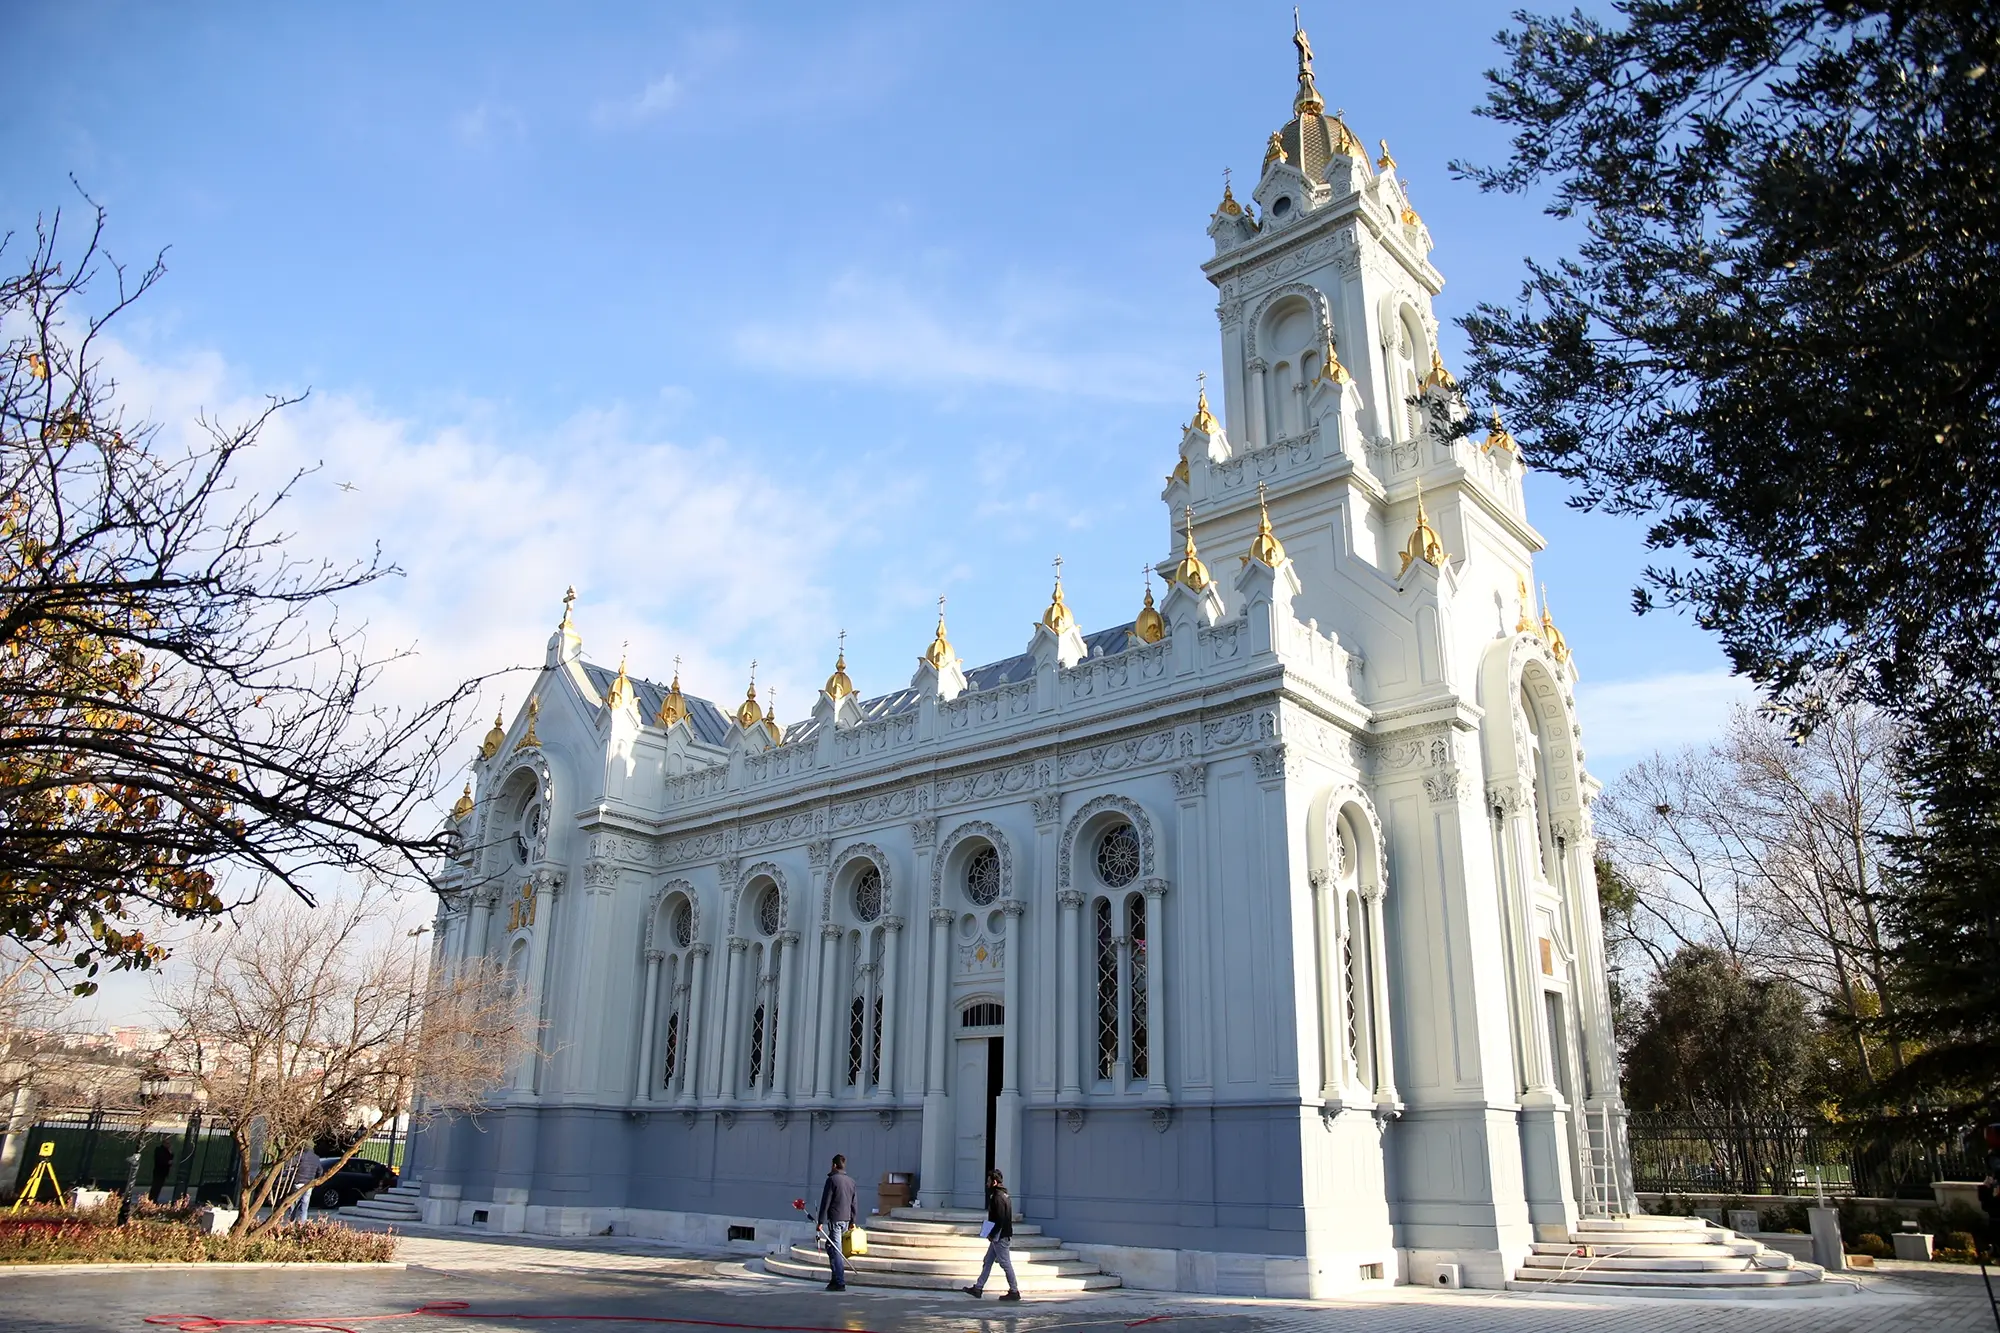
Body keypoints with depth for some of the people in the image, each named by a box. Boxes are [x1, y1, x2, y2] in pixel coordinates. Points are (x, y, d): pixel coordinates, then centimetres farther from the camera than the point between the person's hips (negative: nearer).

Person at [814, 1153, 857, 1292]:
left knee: (835, 1250, -5)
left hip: (835, 1219, -7)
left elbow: (825, 1202, -11)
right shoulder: (851, 1181, 12)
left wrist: (821, 1221, -9)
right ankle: (836, 1279, 19)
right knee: (831, 1247, 18)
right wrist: (852, 1221, 22)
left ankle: (840, 1282, -8)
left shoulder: (832, 1180, -9)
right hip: (846, 1219, 7)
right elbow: (853, 1203, 16)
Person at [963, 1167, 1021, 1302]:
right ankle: (978, 1288, 20)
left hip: (1000, 1237, -10)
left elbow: (1000, 1220, -24)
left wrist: (991, 1234, -15)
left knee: (1005, 1264, -2)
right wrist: (992, 1234, 14)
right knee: (987, 1262, 14)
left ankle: (1014, 1292, 6)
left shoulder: (998, 1197, -20)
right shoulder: (1003, 1194, 12)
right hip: (998, 1237, 10)